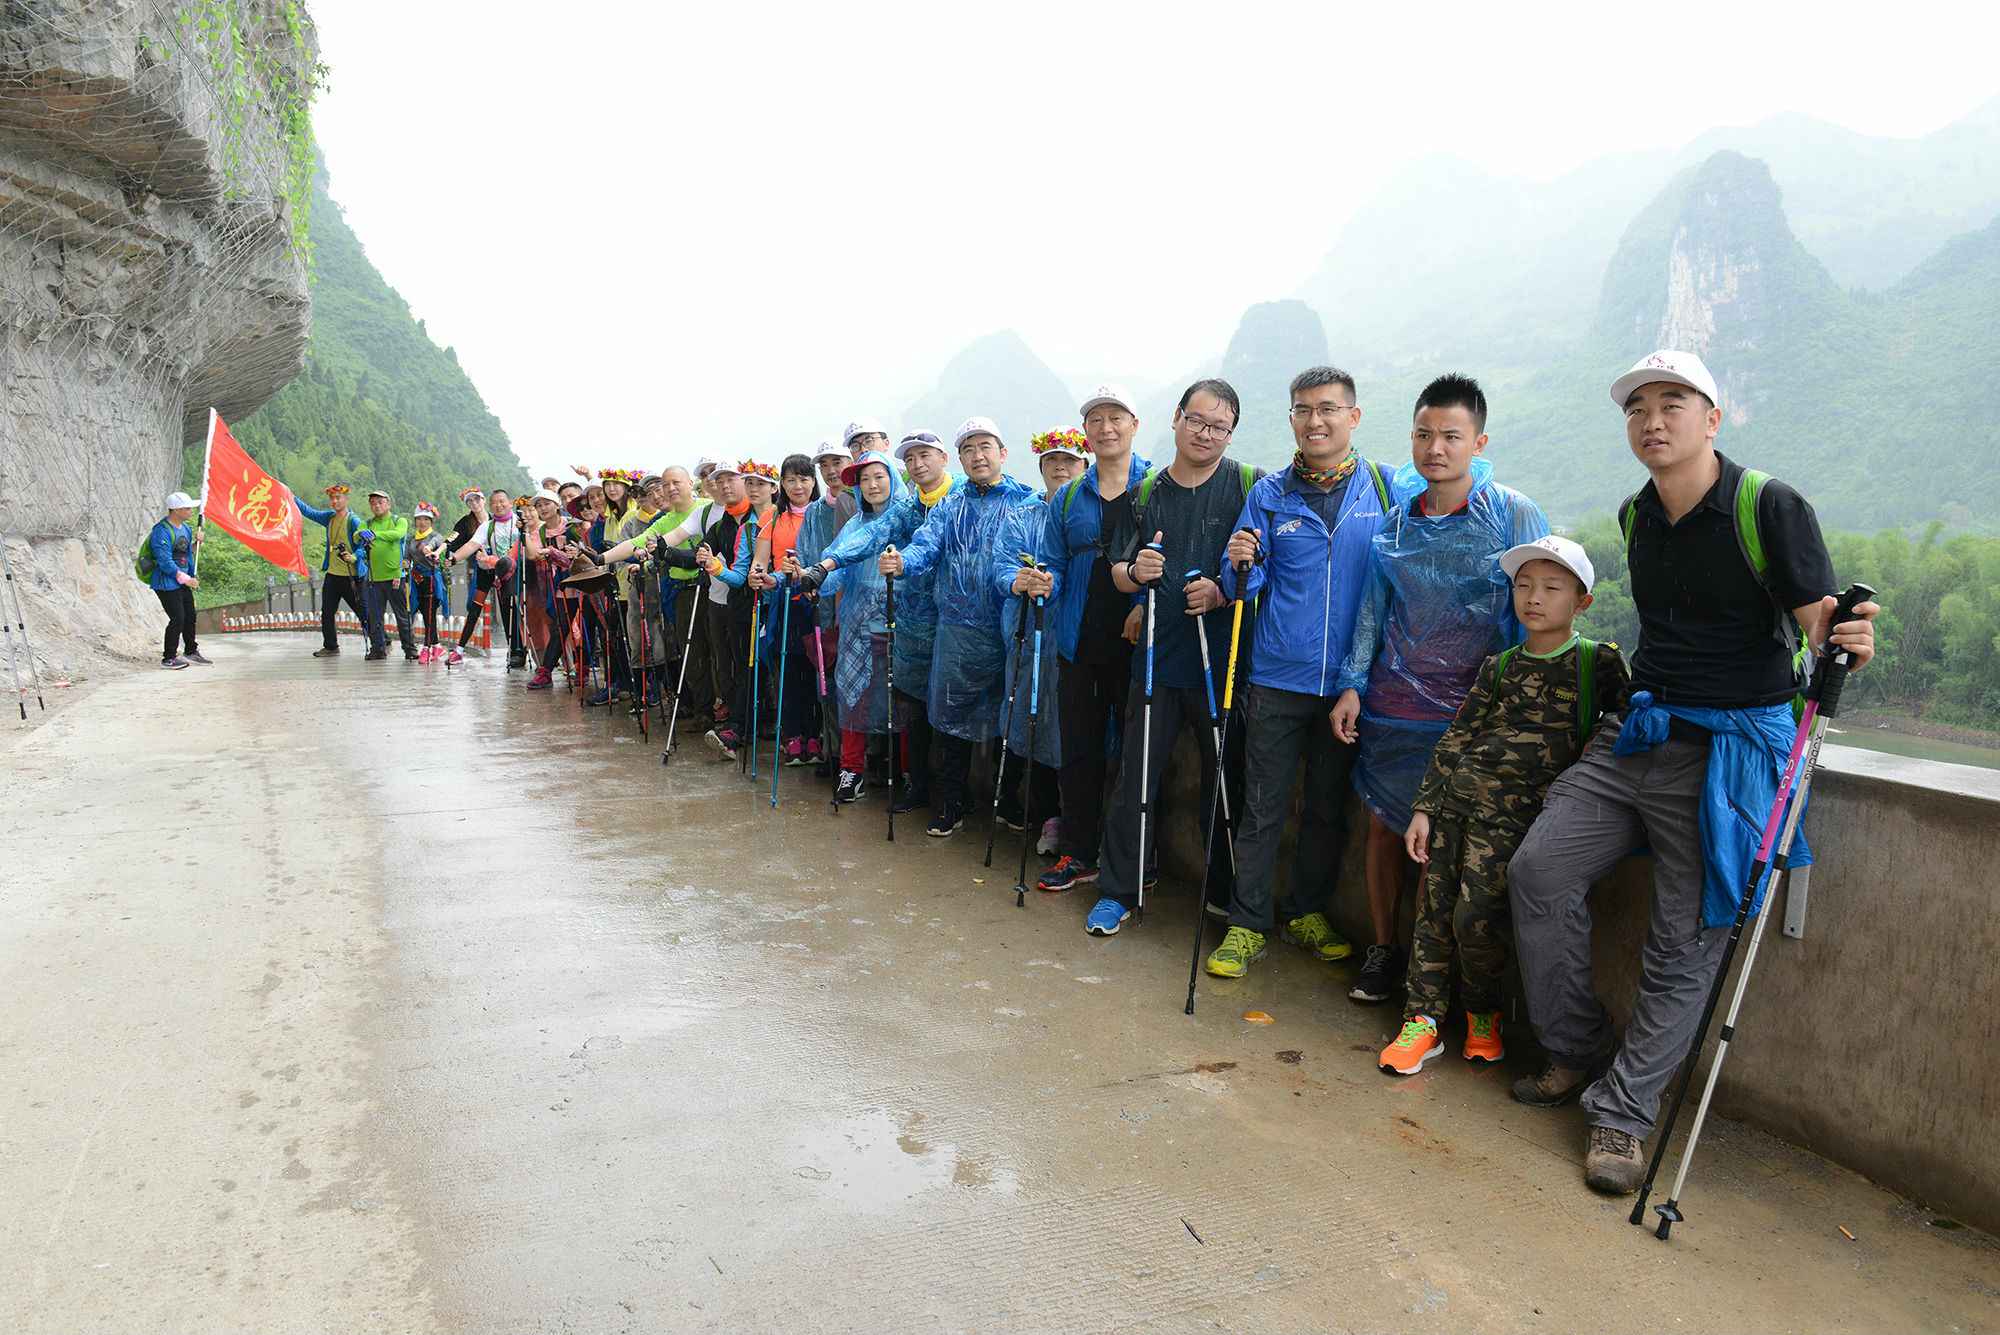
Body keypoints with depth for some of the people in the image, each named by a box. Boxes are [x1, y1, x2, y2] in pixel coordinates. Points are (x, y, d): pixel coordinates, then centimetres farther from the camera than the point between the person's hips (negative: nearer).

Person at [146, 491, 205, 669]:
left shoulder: (185, 528, 10)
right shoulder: (162, 532, -19)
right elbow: (165, 562, -23)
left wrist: (196, 542, 3)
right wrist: (186, 579, -19)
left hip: (183, 582, 9)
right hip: (166, 583, -9)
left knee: (190, 616, 14)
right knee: (178, 619, -9)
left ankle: (190, 652, 31)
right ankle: (168, 658, 1)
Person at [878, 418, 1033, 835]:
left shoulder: (1026, 500, 3)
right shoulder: (949, 507, 13)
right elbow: (926, 546, -2)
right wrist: (902, 563, -25)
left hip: (1008, 627, -2)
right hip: (957, 631, 2)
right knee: (949, 720, 3)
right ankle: (948, 808, 14)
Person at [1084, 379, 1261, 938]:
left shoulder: (1250, 485, -1)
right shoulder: (1147, 492, 10)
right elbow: (1119, 575, 12)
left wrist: (1224, 593, -19)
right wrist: (1134, 571, -11)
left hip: (1224, 658, -3)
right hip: (1157, 656, 3)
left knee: (1223, 777, 8)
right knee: (1136, 775, 5)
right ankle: (1118, 889, 17)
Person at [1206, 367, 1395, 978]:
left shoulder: (1386, 487, 1)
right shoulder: (1269, 495, 2)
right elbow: (1247, 586, 3)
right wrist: (1240, 565, -21)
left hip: (1347, 681, 1)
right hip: (1277, 678, -1)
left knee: (1328, 807, 14)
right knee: (1263, 807, 3)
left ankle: (1307, 911, 31)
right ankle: (1248, 923, 15)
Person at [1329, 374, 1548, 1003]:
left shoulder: (1514, 515, -5)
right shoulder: (1395, 520, 6)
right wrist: (1351, 685, 5)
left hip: (1472, 712, -3)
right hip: (1391, 706, 3)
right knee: (1385, 827, 9)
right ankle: (1384, 948, 27)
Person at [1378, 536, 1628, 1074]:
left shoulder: (1599, 662, 4)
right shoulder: (1501, 666, 13)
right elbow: (1456, 737, 11)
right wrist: (1423, 808, 6)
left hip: (1517, 807, -4)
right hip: (1456, 792, 4)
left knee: (1476, 915, -12)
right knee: (1434, 907, 3)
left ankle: (1483, 1014, 14)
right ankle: (1423, 1019, 13)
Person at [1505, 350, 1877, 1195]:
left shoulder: (1770, 507, -9)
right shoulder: (1636, 517, 10)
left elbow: (1820, 629, -15)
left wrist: (1845, 646, -36)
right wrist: (1643, 687, 12)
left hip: (1730, 746, -6)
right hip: (1637, 735, 6)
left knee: (1686, 941, -2)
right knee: (1539, 870, -5)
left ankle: (1621, 1114, 8)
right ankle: (1578, 1052, 13)